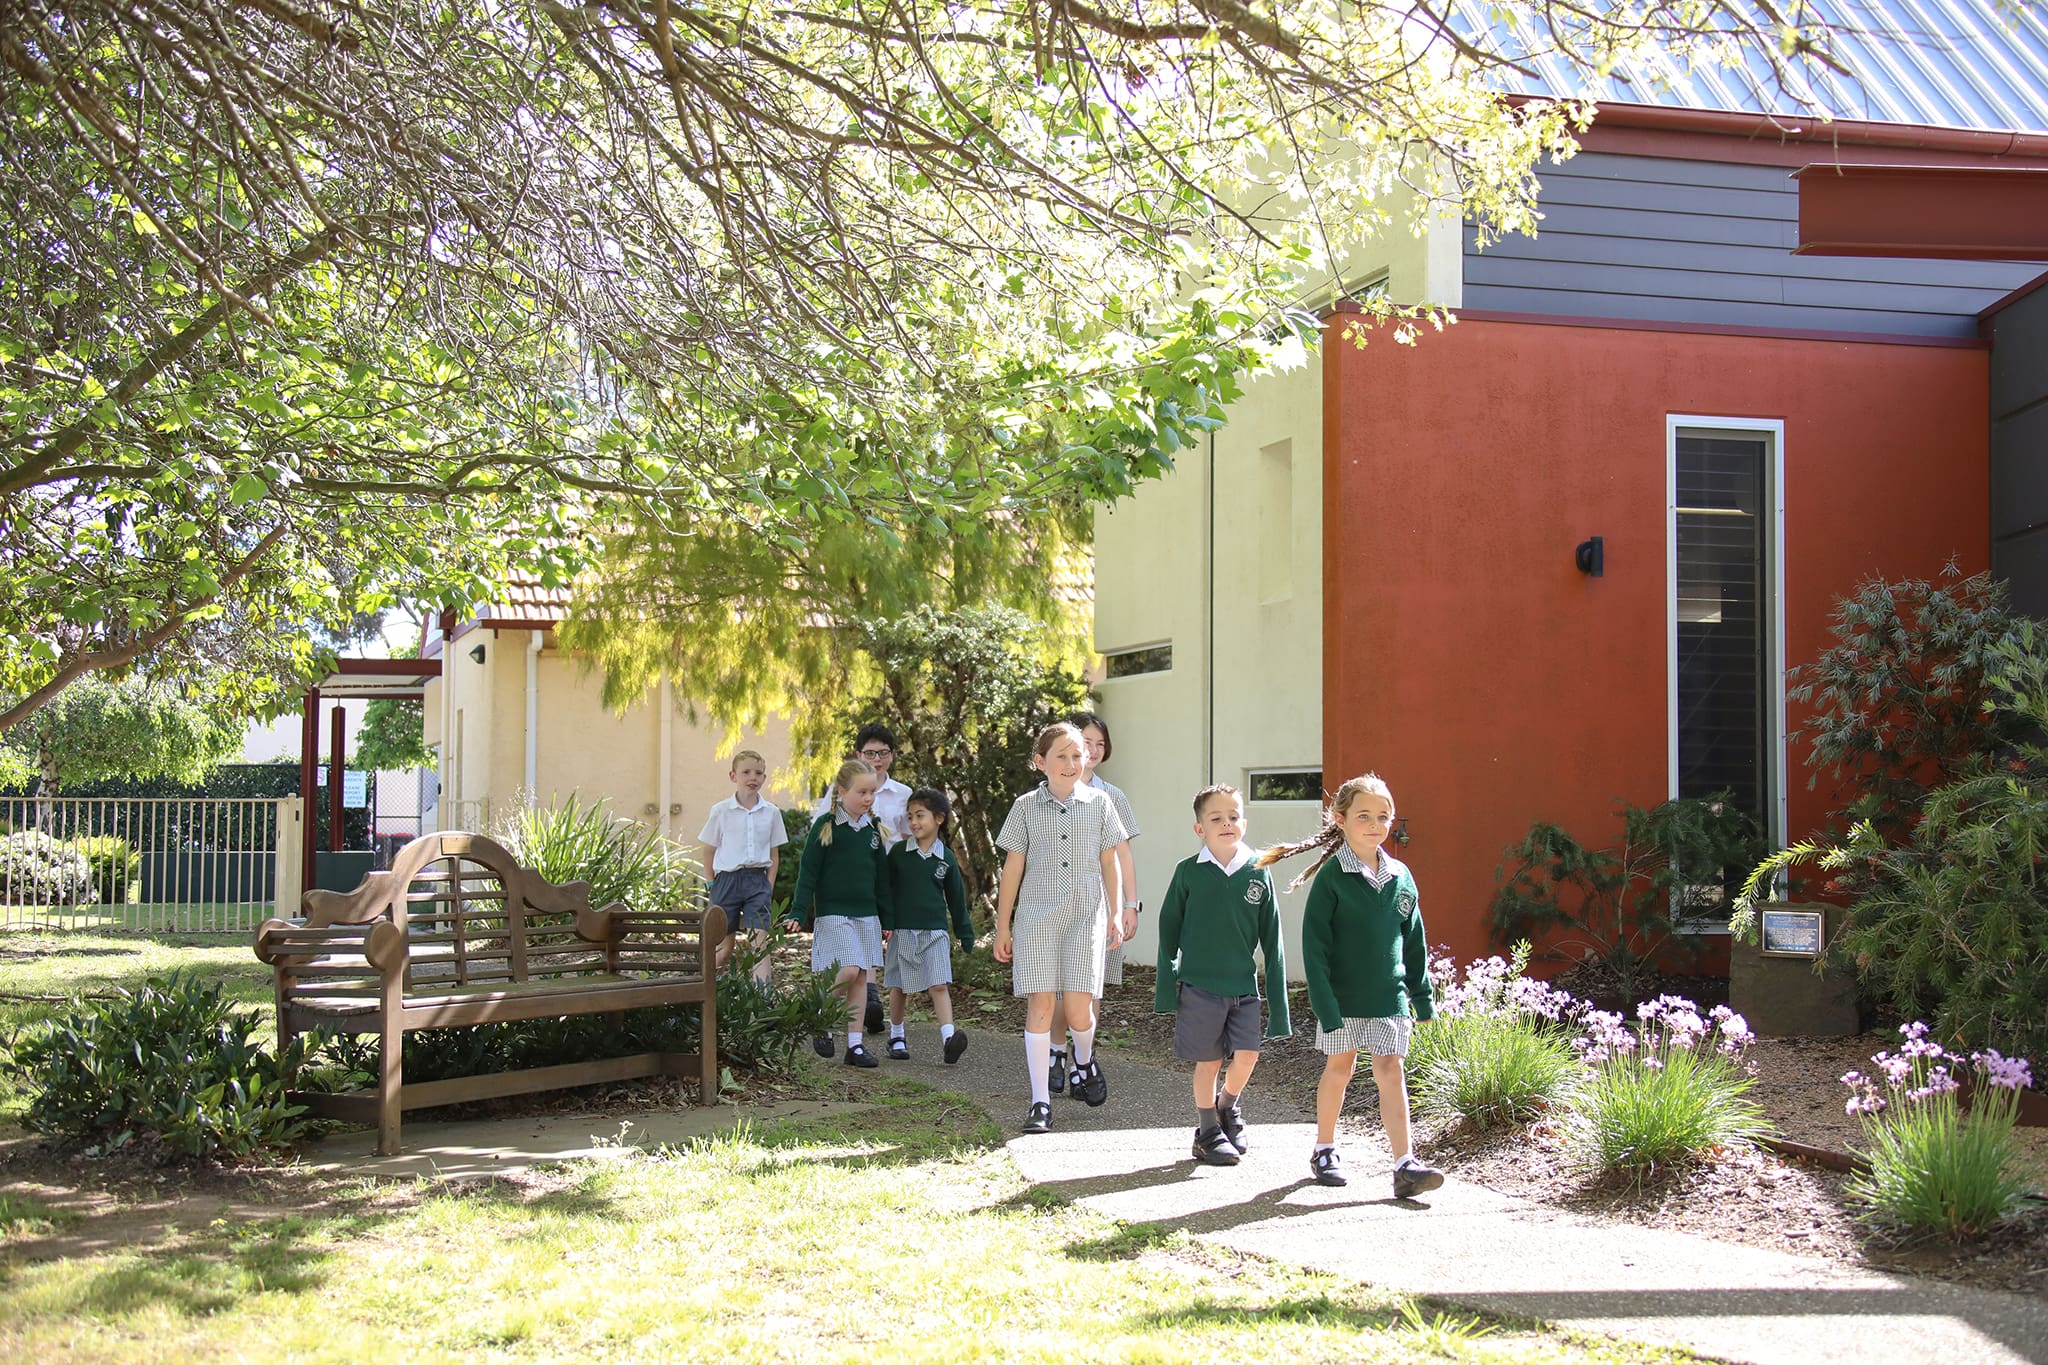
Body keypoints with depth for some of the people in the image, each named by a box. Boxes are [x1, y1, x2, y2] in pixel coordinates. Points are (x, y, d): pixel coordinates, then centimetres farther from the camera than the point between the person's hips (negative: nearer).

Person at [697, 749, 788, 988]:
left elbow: (774, 855, 11)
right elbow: (709, 852, 6)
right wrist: (713, 885, 1)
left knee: (760, 942, -9)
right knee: (725, 945, 6)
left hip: (758, 880, 1)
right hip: (727, 878, -1)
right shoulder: (720, 811, 0)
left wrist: (769, 887, 2)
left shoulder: (771, 813, 5)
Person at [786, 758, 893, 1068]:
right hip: (833, 914, -5)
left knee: (861, 977, 4)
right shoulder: (826, 826, -6)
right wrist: (798, 913, -12)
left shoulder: (873, 829, 9)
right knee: (849, 971, -17)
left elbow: (882, 877, 15)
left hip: (866, 915, 5)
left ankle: (855, 1045, 9)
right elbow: (808, 872, -6)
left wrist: (887, 917, 13)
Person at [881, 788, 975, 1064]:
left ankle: (948, 1037, -20)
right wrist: (885, 922, -2)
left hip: (935, 930, 0)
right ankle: (896, 1037, 24)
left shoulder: (946, 858, 3)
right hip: (903, 930, 0)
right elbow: (886, 890, 4)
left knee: (940, 985, -10)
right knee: (900, 987, 10)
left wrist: (965, 935, 12)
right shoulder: (898, 853, -1)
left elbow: (956, 898, 10)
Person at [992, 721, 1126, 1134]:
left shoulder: (1099, 804, 6)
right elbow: (1012, 868, 5)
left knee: (1079, 1009, -3)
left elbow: (1109, 862, 14)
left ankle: (1085, 1062, 31)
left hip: (1086, 917, 1)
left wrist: (1115, 914, 13)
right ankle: (1040, 1101, 2)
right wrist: (1002, 928, 5)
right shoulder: (1026, 806, 3)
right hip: (1036, 919, 0)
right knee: (1039, 1007, -4)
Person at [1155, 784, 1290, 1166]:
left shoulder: (1258, 873, 0)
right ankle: (1208, 1131, 22)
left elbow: (1271, 937, 5)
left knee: (1247, 1055, -2)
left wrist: (1277, 994, 4)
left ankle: (1227, 1107, 29)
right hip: (1199, 984, -2)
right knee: (1208, 1062, 4)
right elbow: (1168, 930, 4)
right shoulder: (1188, 872, -4)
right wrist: (1167, 985, 3)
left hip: (1244, 984, 2)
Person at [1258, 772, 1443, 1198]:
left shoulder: (1400, 876, 4)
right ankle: (1325, 1151, 26)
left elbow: (1414, 942, 12)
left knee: (1391, 1072, 0)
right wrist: (1325, 1004, -16)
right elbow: (1314, 944, -11)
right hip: (1343, 997, -3)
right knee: (1339, 1068, 9)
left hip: (1390, 995, 3)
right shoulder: (1331, 876, -10)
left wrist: (1422, 995, 11)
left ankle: (1405, 1165, -3)